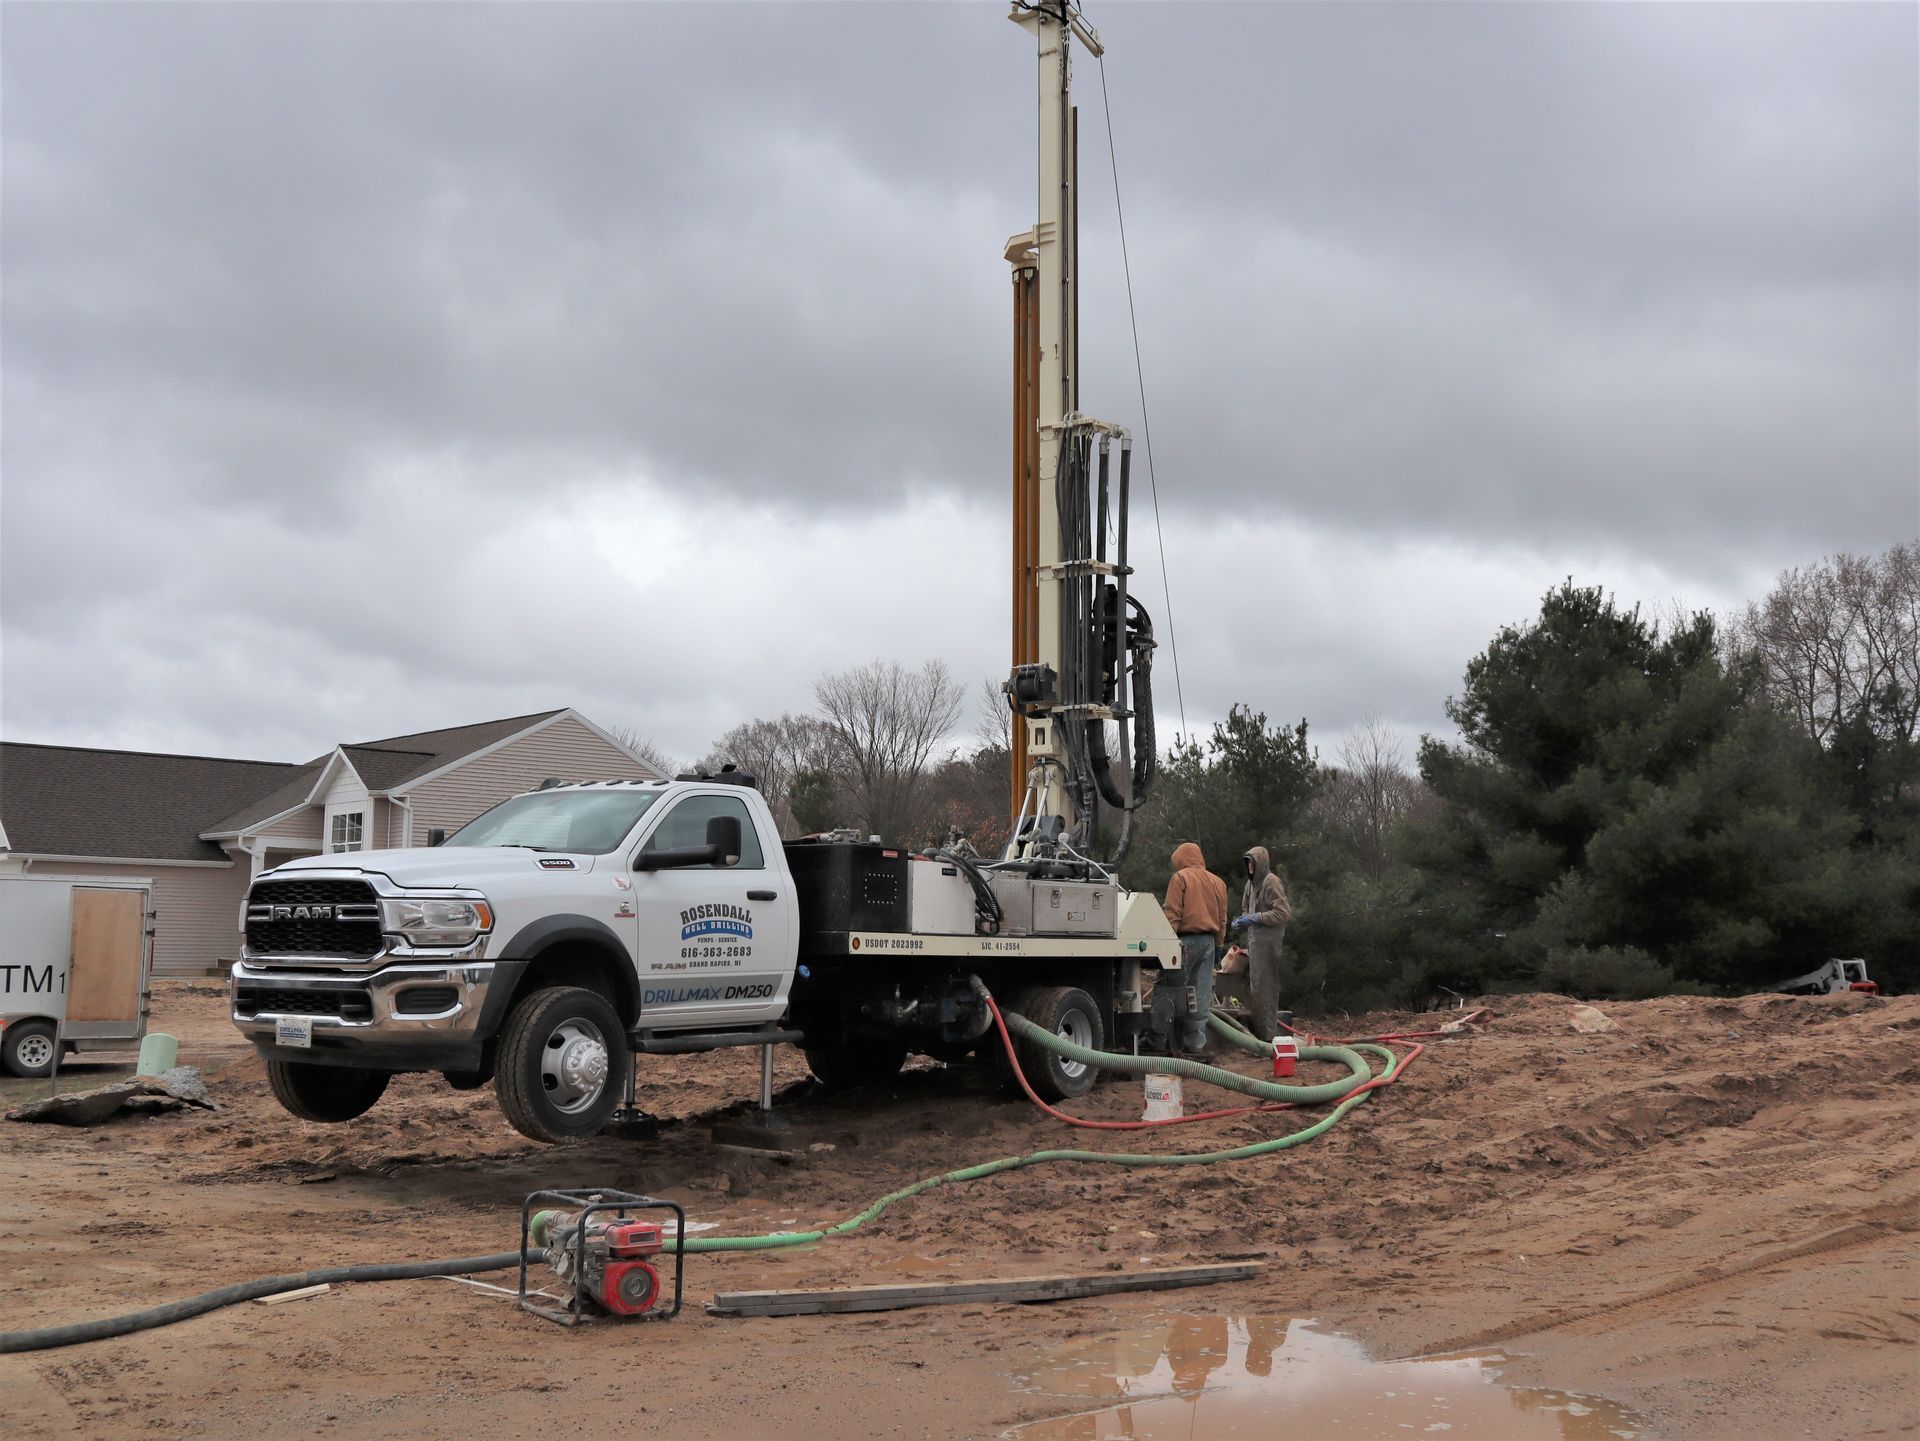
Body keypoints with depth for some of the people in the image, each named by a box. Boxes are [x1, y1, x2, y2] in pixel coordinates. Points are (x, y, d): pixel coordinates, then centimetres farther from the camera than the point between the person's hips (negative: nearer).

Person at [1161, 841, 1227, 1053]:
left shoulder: (1180, 878, -5)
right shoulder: (1217, 882, 13)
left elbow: (1172, 914, -11)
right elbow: (1222, 918, 16)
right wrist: (1218, 944, 22)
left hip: (1186, 940, -5)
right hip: (1209, 941, 5)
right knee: (1202, 994, 6)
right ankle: (1196, 1041, 6)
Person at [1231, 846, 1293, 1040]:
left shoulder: (1271, 882, -12)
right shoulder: (1251, 883, 15)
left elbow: (1283, 913, -16)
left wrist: (1254, 918, -16)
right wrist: (1242, 919, 7)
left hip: (1267, 939, -9)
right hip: (1254, 938, 9)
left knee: (1263, 985, -7)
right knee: (1252, 983, 10)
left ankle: (1267, 1034, -3)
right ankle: (1256, 1030, 17)